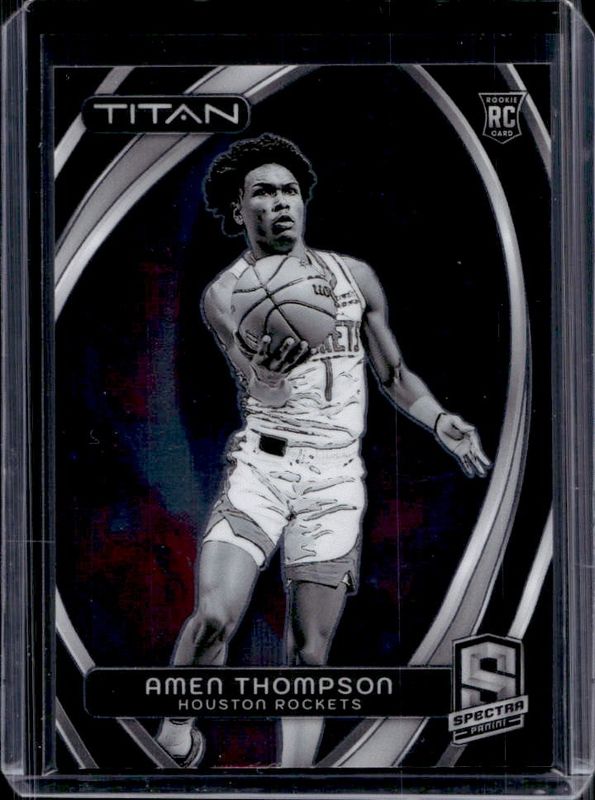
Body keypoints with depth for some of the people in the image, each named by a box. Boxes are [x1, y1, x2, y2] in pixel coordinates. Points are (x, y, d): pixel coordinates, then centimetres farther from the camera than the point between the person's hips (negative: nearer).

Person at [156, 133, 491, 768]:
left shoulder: (355, 277, 10)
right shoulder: (225, 294, 0)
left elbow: (393, 374, 18)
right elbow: (260, 382, -18)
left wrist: (438, 420, 0)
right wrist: (269, 369, -42)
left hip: (336, 476, 2)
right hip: (263, 462, -2)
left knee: (309, 656, 1)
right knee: (215, 617, -19)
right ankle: (176, 730, 7)